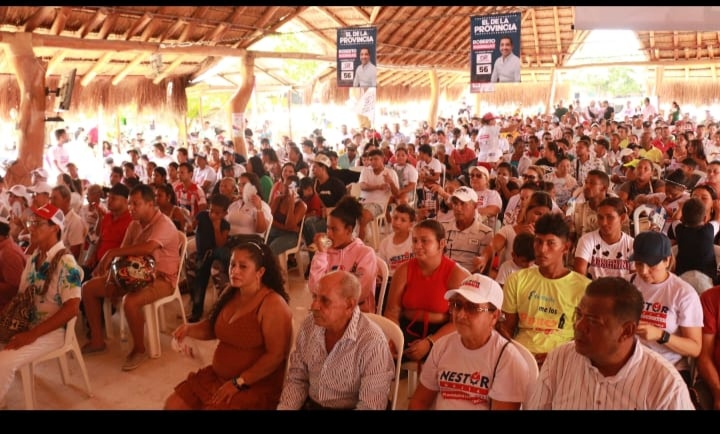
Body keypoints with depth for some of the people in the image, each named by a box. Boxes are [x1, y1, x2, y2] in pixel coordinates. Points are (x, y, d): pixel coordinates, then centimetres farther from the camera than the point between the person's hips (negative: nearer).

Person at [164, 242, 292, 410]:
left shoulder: (272, 305, -21)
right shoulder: (230, 293, 4)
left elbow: (276, 355, -23)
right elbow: (214, 327, 18)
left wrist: (238, 383, -21)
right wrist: (188, 329, -2)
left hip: (256, 385, -8)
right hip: (218, 375, 8)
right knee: (172, 404, 3)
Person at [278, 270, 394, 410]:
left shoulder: (372, 343, -21)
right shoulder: (309, 325, -3)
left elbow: (371, 406, -20)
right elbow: (296, 379, 5)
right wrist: (284, 408, -10)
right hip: (309, 405, 4)